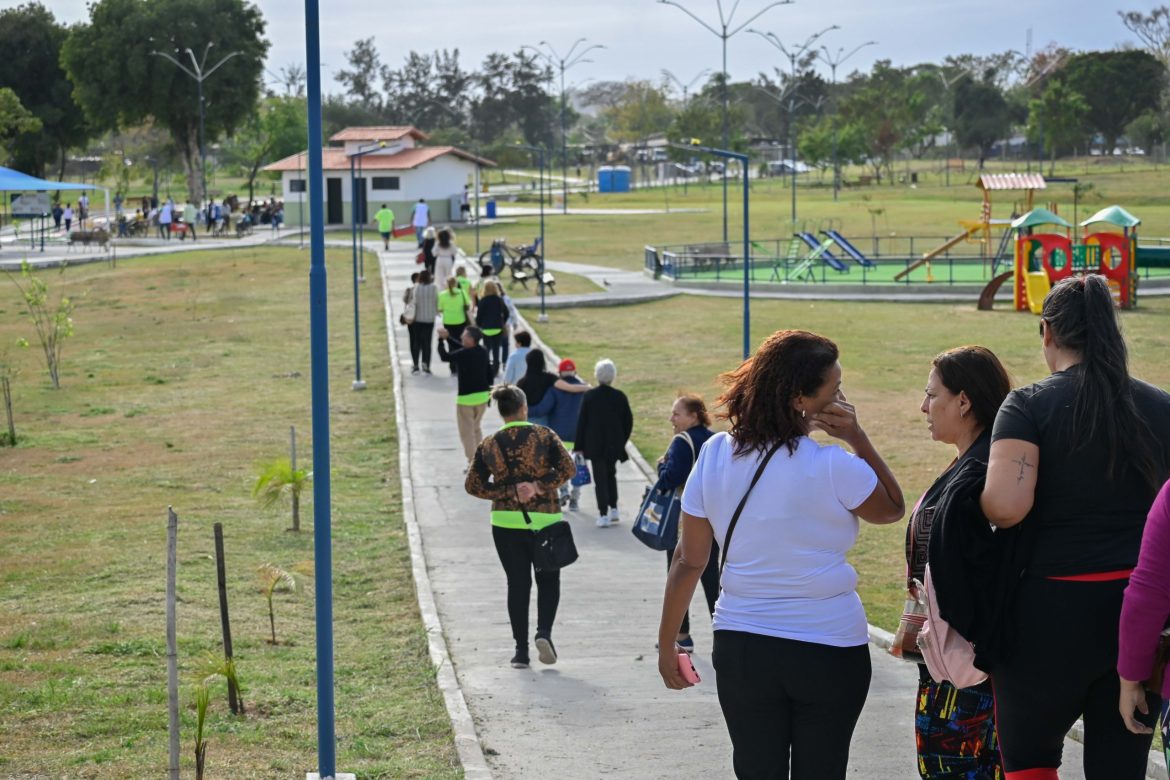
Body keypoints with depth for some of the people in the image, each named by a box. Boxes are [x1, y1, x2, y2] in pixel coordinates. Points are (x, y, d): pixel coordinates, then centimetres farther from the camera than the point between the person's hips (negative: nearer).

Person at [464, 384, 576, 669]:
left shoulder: (488, 445, 2)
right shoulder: (543, 436, -4)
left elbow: (473, 485, 0)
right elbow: (567, 468, -14)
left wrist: (510, 492, -4)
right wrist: (538, 487, -12)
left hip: (506, 524, 2)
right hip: (544, 520, -2)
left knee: (517, 584, 9)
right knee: (548, 581, 12)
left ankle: (521, 650, 5)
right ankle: (544, 632, -10)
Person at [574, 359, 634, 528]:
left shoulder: (589, 396, -9)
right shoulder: (620, 397, -4)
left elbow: (581, 422, -6)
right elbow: (628, 421, 1)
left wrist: (578, 445, 1)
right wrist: (622, 441, 15)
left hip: (595, 445, -2)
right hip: (614, 444, 2)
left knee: (600, 479, 1)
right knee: (611, 475, 21)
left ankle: (603, 515, -6)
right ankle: (613, 509, 19)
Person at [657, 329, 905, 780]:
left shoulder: (714, 456, -3)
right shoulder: (834, 468, -15)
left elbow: (689, 562, 0)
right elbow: (893, 509, 5)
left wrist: (666, 645, 9)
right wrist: (858, 439, -6)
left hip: (741, 648, 3)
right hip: (829, 649, -3)